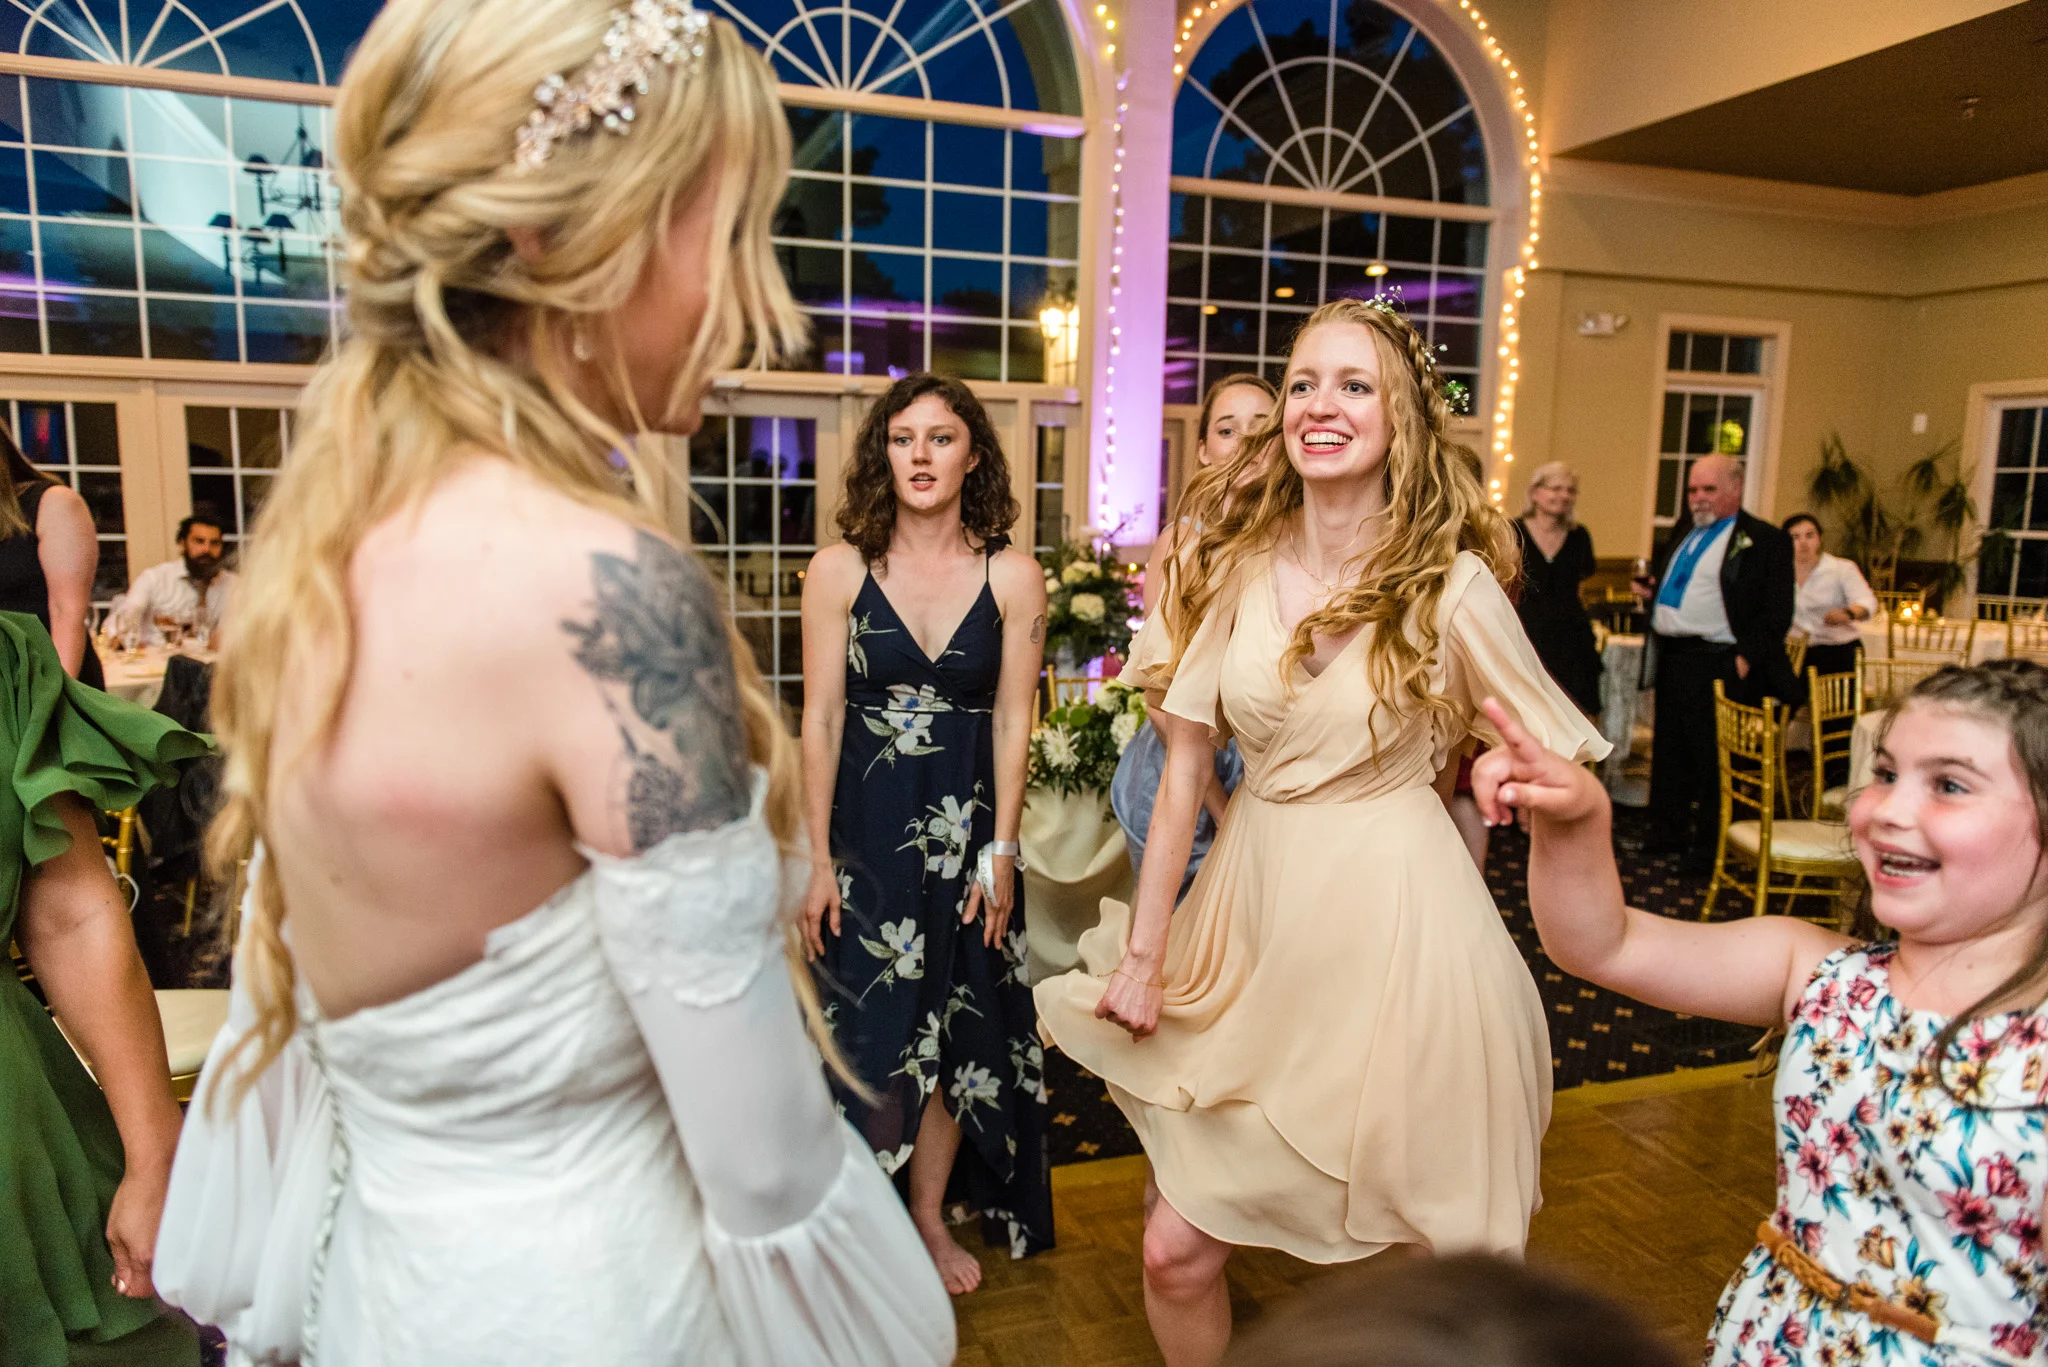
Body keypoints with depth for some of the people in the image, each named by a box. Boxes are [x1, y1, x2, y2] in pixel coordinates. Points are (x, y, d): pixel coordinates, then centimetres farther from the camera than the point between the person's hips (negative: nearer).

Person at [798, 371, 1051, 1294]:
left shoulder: (1013, 577, -3)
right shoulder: (841, 570, -5)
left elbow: (1012, 722, -2)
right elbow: (821, 719, -5)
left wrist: (1002, 852, -4)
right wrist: (818, 857, -6)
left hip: (965, 825, 1)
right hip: (866, 824, -1)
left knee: (955, 1027, 12)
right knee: (869, 1027, 9)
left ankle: (931, 1216, 32)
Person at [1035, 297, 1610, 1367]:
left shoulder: (1453, 583, -8)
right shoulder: (1235, 566, 0)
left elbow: (1551, 757, 5)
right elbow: (1184, 768, 0)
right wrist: (1142, 950, 1)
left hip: (1392, 918, -2)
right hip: (1252, 905, 3)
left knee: (1394, 1251, 11)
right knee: (1176, 1249, 5)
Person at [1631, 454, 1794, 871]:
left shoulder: (1765, 540, -7)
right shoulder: (1683, 534, 16)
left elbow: (1776, 614, -11)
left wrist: (1746, 660, -19)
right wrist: (1649, 589, 11)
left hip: (1717, 665, -8)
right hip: (1671, 660, 8)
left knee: (1713, 758, 0)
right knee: (1668, 752, 16)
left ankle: (1708, 847, 12)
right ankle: (1667, 832, 29)